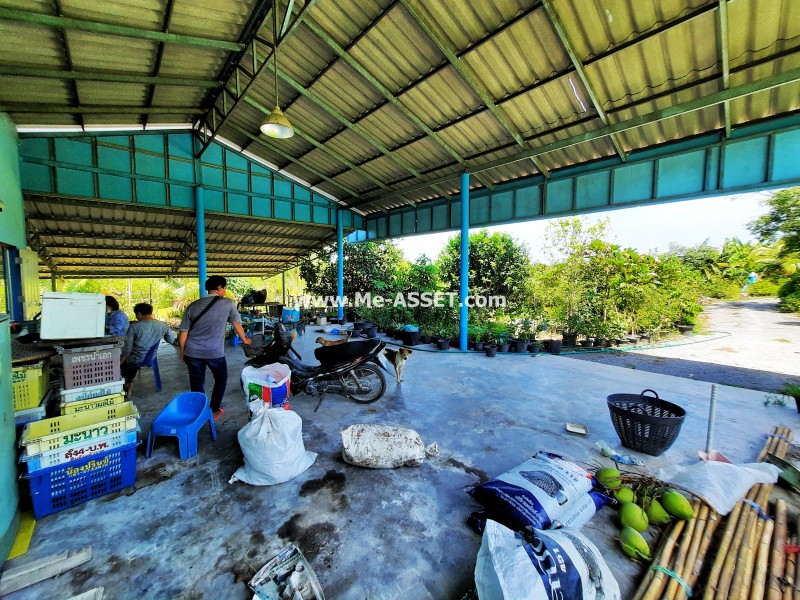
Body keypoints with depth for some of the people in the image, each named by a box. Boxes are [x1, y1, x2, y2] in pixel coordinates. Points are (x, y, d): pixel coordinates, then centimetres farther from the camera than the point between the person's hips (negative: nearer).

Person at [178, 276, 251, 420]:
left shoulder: (193, 305, 6)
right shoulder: (227, 303, -2)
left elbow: (183, 332, 6)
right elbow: (237, 324, 10)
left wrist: (182, 351, 18)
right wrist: (244, 339, 25)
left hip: (192, 352, 3)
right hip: (215, 352, -3)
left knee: (197, 384, 15)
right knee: (221, 378, 20)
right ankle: (214, 410, 24)